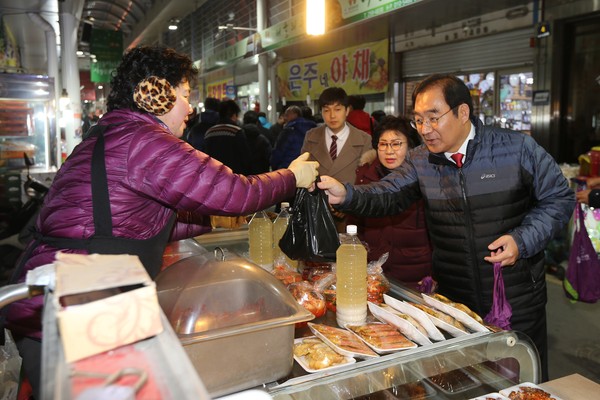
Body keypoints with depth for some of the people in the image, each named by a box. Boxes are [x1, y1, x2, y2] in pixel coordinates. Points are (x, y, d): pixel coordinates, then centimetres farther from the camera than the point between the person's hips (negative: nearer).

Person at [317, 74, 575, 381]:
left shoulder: (517, 148, -10)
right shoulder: (419, 162, -1)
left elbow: (559, 198, -3)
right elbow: (387, 196, -10)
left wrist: (523, 240, -16)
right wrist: (346, 195, -29)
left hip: (517, 300, -2)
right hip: (452, 299, 3)